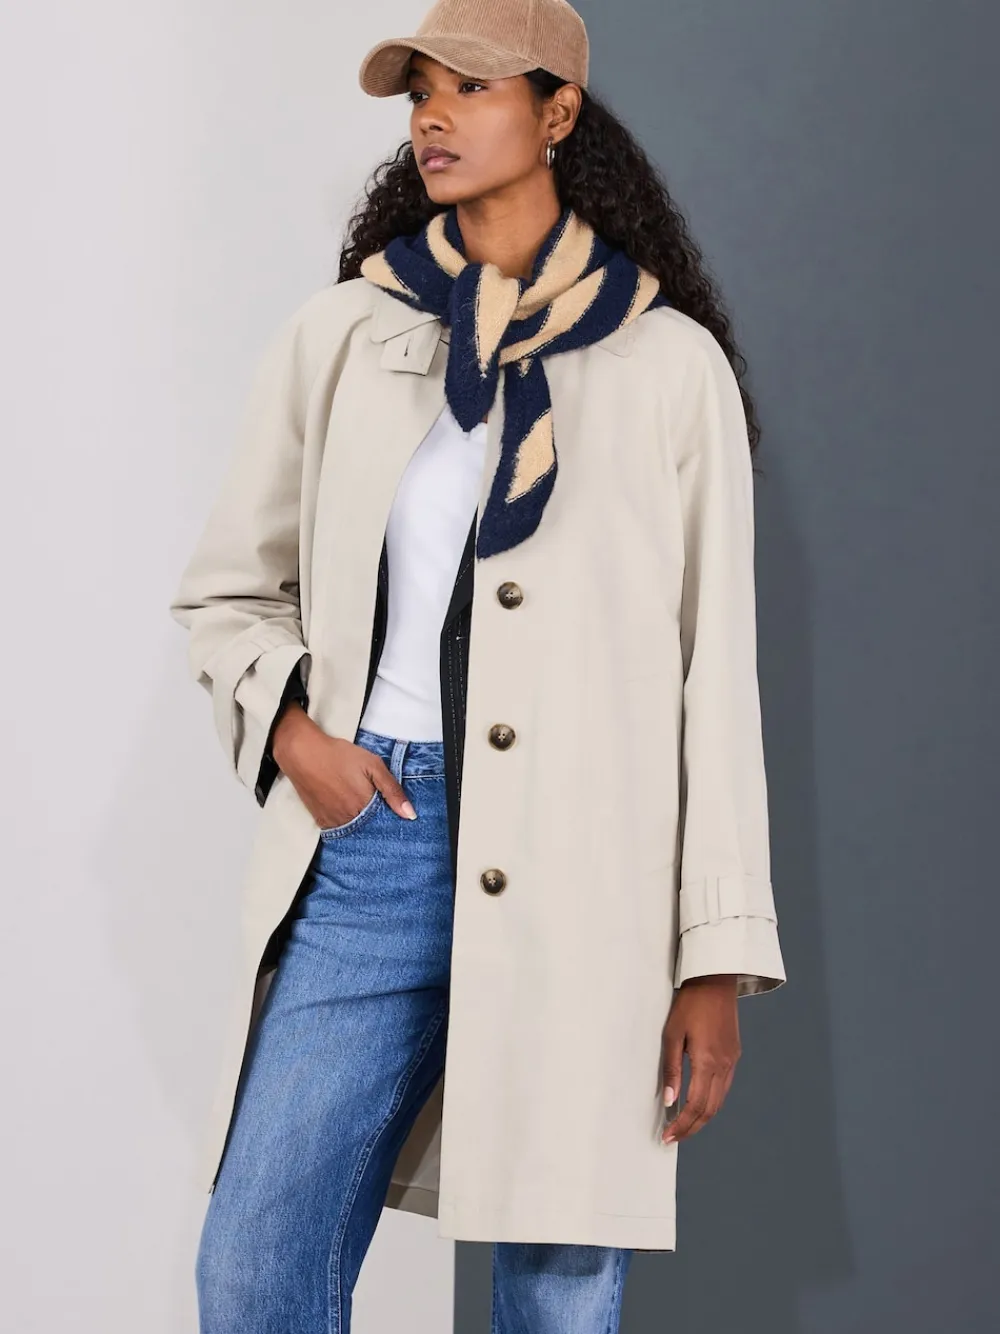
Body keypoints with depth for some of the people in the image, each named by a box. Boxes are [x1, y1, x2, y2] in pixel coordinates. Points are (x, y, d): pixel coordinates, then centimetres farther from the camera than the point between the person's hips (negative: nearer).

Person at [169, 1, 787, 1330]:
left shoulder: (670, 363, 4)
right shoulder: (338, 337, 10)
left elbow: (716, 673, 3)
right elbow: (225, 589, 19)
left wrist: (719, 959, -1)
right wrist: (287, 726, -3)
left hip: (581, 866, -2)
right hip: (373, 838, 2)